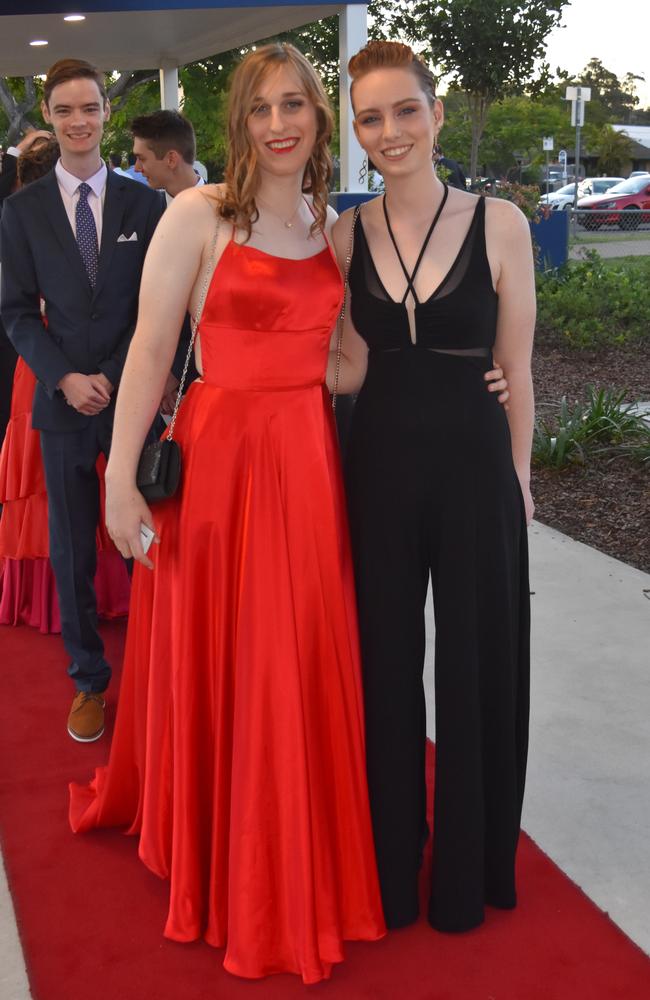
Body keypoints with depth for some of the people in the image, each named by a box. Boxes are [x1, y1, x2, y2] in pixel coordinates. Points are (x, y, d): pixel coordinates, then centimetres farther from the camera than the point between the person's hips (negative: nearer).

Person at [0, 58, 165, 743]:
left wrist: (117, 379, -7)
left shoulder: (145, 204, 4)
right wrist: (65, 378, -9)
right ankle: (89, 680, 21)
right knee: (72, 550, 6)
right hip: (63, 401, 1)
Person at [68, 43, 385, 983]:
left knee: (308, 666, 13)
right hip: (221, 457, -5)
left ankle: (301, 859, 36)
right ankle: (226, 866, 28)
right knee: (222, 667, 7)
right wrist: (122, 479, -13)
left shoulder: (334, 224, 11)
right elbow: (150, 349, -9)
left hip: (311, 462, 5)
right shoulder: (197, 215, -6)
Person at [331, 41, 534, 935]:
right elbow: (352, 371, 3)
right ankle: (391, 859, 35)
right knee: (385, 664, 13)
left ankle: (467, 868, 33)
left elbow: (515, 371, -3)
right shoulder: (346, 235, 1)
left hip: (474, 467, -2)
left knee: (475, 665, 10)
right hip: (379, 466, 3)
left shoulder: (499, 224, -7)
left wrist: (516, 480, 0)